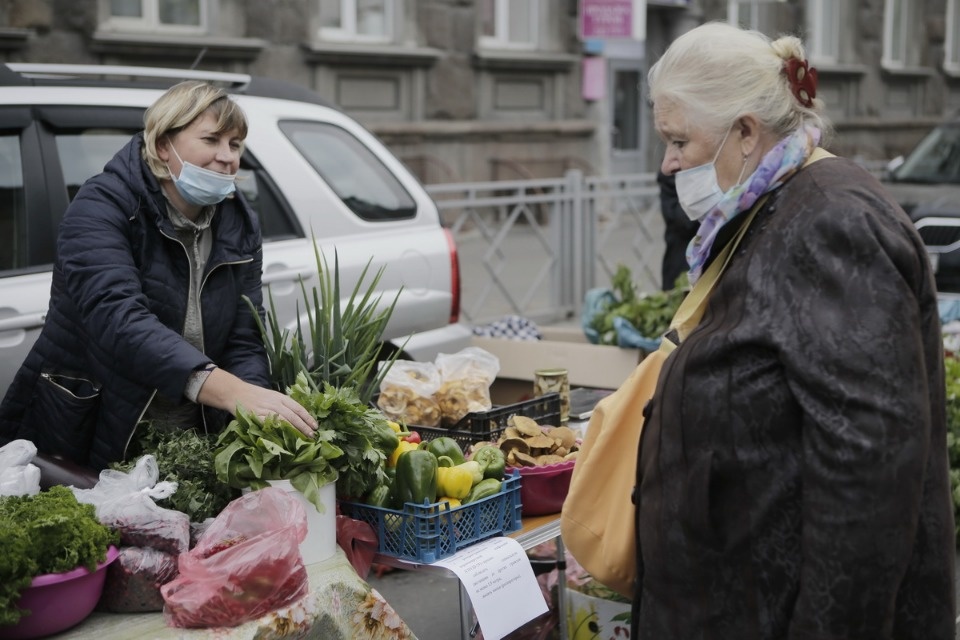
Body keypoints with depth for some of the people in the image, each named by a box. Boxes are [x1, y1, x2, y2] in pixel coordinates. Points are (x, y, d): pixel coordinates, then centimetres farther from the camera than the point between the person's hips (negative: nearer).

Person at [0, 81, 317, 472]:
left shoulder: (240, 227, 3)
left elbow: (245, 343, -3)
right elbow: (119, 320, -30)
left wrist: (254, 413, -25)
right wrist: (232, 392, -42)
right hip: (75, 444, -4)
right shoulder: (102, 206, -14)